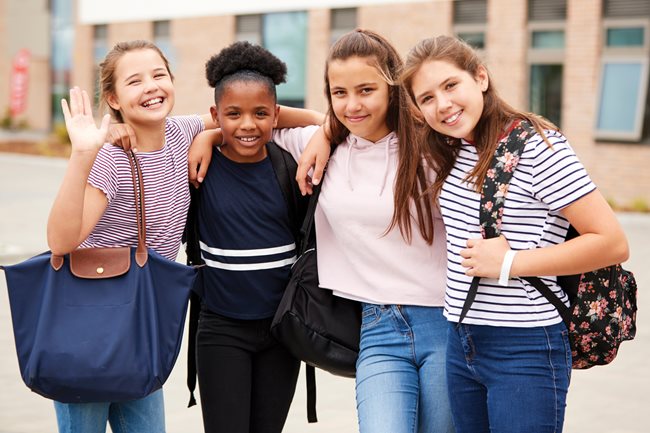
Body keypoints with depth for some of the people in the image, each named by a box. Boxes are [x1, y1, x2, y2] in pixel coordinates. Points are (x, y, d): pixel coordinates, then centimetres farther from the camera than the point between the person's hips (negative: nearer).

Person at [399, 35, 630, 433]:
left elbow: (613, 243, -17)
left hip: (525, 348, -7)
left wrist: (509, 262, -17)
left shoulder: (537, 146, -14)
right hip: (462, 342, 7)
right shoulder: (451, 150, 8)